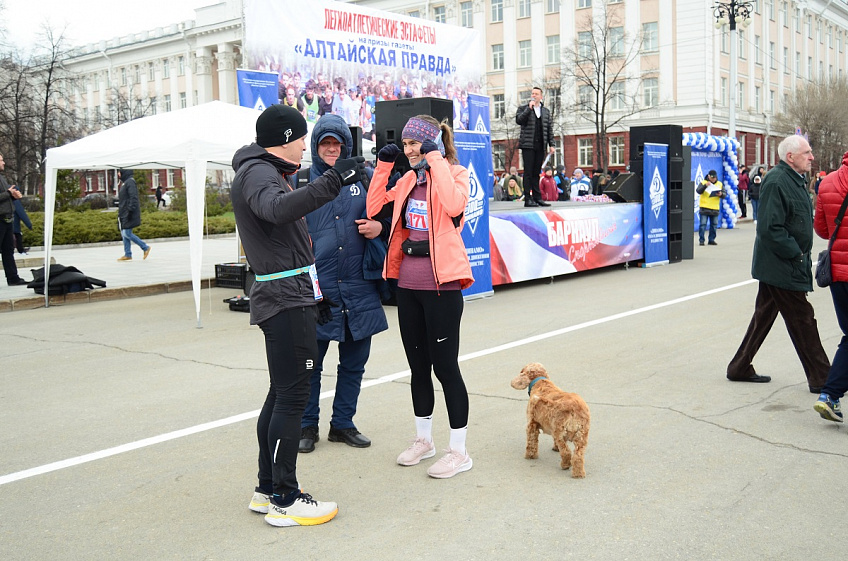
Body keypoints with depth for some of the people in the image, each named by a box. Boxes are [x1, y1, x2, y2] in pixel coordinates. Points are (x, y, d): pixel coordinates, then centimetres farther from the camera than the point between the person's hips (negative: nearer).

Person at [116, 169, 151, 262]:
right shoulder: (124, 182, 17)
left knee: (127, 233, -10)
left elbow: (133, 197, -21)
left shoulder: (130, 182, -13)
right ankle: (127, 255, 13)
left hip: (128, 215, -10)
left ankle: (145, 247, -1)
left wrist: (130, 210, -26)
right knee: (124, 234, 9)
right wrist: (120, 213, 22)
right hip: (124, 214, 10)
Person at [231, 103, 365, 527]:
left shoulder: (265, 172, 23)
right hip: (285, 301, -11)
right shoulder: (257, 173, -11)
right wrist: (330, 183, -46)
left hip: (287, 298, 11)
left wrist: (313, 292, 30)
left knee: (282, 393, 14)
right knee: (292, 396, -7)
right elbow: (278, 209, -36)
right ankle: (284, 500, 0)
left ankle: (268, 490, 23)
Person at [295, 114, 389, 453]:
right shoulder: (301, 181, 3)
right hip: (316, 285, -2)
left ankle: (343, 423, 27)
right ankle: (307, 425, 22)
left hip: (358, 288, 2)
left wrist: (380, 226, -7)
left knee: (354, 362, 12)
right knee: (309, 362, 5)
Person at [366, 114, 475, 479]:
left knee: (445, 367, -1)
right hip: (408, 284, 7)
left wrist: (435, 159, -20)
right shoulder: (409, 180, 13)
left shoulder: (454, 174, -6)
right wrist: (383, 165, 5)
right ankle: (423, 440, 31)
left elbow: (454, 205, -27)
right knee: (418, 366, 16)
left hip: (441, 285, -7)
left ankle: (459, 451, 11)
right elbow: (375, 208, 9)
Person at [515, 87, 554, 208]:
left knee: (536, 173, 7)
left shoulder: (546, 111, 17)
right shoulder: (523, 109, 7)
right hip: (528, 145, -4)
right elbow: (518, 120, -12)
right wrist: (529, 108, -11)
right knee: (528, 173, -6)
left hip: (540, 146, 4)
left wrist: (551, 144, 8)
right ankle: (528, 199, -6)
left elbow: (550, 128, 16)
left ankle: (537, 198, 9)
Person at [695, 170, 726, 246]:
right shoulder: (703, 182, 1)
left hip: (715, 208, 3)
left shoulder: (720, 184, 10)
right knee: (703, 224, -4)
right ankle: (701, 240, 1)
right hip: (704, 208, -3)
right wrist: (705, 185, -26)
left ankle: (712, 239, 17)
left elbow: (725, 194, 6)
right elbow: (698, 191, -13)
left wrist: (721, 194, -16)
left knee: (714, 225, 7)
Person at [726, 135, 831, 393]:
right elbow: (770, 228, -24)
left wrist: (802, 254, 12)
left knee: (764, 316, 15)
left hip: (775, 266, 10)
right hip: (782, 268, -10)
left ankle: (740, 368, 23)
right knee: (802, 320, -2)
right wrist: (796, 254, -19)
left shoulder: (794, 180, 14)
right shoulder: (776, 181, -18)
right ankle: (820, 379, 8)